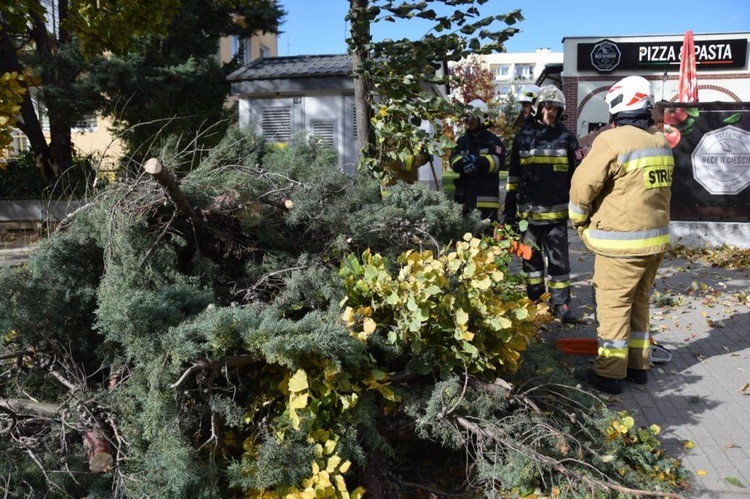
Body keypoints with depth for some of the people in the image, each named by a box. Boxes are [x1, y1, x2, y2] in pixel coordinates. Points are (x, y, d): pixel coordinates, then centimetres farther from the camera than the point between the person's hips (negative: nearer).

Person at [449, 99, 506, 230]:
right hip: (466, 196, 5)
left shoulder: (493, 140, 2)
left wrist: (478, 160, -24)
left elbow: (497, 161, -11)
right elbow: (453, 161, 1)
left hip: (487, 198, -4)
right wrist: (463, 162, -21)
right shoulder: (462, 141, 15)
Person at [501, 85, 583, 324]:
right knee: (532, 259, 10)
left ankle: (560, 304, 11)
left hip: (557, 213, -1)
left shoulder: (567, 138, 4)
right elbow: (513, 176, 9)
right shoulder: (523, 137, 6)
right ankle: (535, 303, 21)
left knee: (558, 260, 2)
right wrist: (509, 209, 6)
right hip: (528, 212, 1)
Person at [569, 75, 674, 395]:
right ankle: (638, 365, 28)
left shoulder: (613, 140, -16)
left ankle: (609, 373, 9)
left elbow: (583, 185, -14)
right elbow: (662, 188, 14)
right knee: (639, 302, 18)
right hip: (656, 238, 8)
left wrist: (580, 222, 1)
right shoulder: (661, 142, 8)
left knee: (613, 305, 2)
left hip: (621, 242, -7)